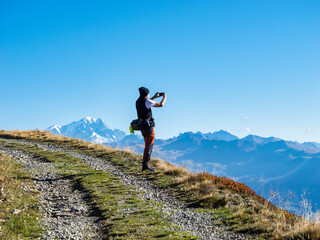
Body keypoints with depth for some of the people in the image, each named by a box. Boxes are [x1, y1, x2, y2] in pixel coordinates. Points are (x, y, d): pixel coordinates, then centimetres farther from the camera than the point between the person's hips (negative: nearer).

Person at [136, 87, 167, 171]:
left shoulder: (138, 101, 10)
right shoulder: (147, 102, -14)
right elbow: (161, 104, -10)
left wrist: (154, 97, 34)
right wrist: (164, 97, 9)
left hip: (142, 126, 9)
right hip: (148, 126, -9)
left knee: (148, 145, 16)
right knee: (149, 145, -8)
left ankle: (146, 164, 16)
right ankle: (145, 164, -15)